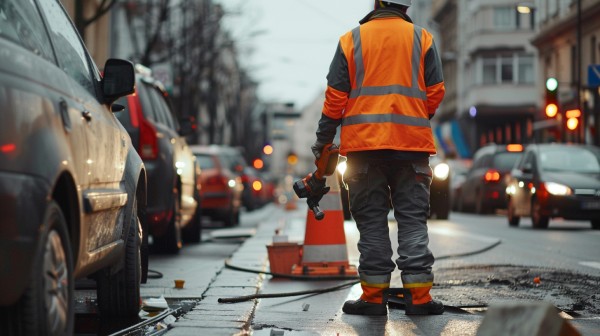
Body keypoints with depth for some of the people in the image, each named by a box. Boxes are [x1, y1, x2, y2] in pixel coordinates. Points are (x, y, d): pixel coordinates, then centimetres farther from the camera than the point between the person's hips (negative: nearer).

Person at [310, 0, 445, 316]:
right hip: (412, 144, 0)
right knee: (413, 218, 3)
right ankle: (419, 297, 0)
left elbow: (335, 96, 2)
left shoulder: (351, 39, 5)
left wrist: (322, 140, 12)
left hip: (363, 143, 0)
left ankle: (373, 296, 2)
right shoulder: (422, 39, 6)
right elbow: (435, 92, 4)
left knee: (371, 220, 4)